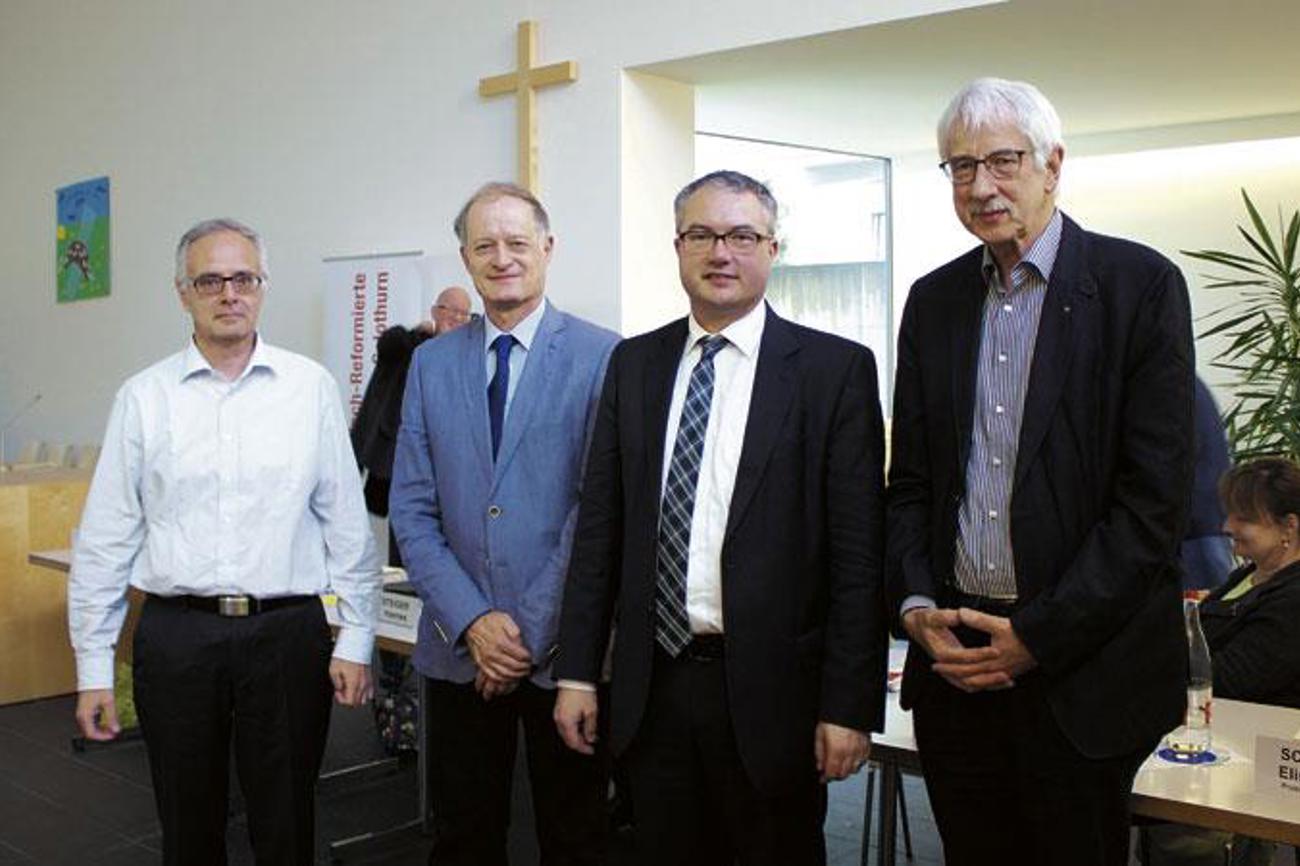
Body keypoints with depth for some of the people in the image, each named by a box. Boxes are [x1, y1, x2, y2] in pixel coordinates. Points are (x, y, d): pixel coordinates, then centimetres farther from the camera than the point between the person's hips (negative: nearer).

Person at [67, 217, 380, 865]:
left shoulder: (311, 387, 1)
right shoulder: (144, 398, 2)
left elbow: (347, 524, 2)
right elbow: (105, 540, 4)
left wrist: (355, 640, -1)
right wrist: (93, 666, 3)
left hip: (287, 633, -1)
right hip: (176, 635, 1)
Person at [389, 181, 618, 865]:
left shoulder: (602, 358, -5)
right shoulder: (431, 363, 7)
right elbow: (411, 510, 4)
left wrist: (535, 632, -11)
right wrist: (473, 622, -7)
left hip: (563, 649, -3)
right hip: (458, 649, 3)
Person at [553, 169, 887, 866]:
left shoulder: (836, 369, -4)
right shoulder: (633, 365, 8)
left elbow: (858, 552, -7)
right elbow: (599, 528, 8)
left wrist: (849, 705, -10)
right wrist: (577, 672, 4)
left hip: (771, 689, -3)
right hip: (651, 687, 3)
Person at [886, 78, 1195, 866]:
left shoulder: (1141, 284, -6)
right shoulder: (934, 299, 9)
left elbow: (1155, 496, -11)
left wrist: (1039, 637, -13)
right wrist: (916, 606, -4)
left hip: (1082, 668, -4)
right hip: (953, 655, 4)